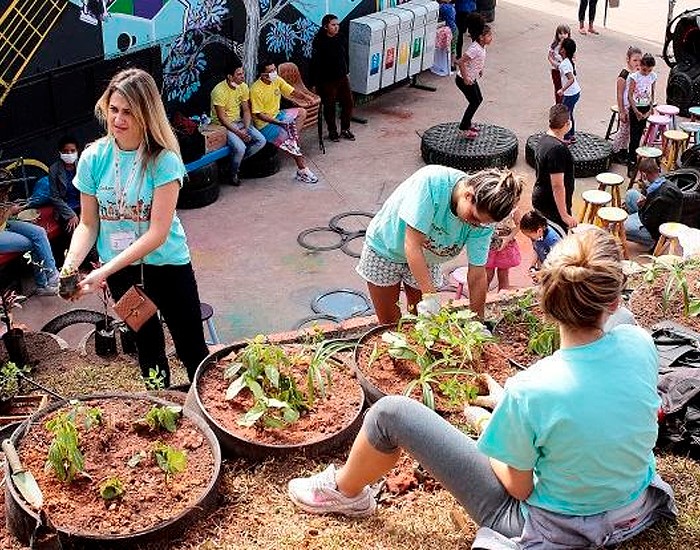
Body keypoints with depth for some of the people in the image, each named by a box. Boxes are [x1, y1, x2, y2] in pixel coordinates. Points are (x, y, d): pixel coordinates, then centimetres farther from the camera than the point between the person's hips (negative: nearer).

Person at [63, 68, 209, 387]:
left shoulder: (164, 160, -21)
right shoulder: (93, 158, -9)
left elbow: (158, 233, -25)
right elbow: (88, 224, -3)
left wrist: (104, 272, -30)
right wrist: (70, 263, -21)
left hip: (166, 263, -3)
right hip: (119, 271, 4)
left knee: (192, 349, 6)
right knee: (147, 346, 23)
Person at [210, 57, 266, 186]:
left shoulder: (243, 87, -2)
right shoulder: (219, 91, -22)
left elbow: (246, 110, 3)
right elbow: (221, 117, -21)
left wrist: (246, 129, -13)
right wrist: (238, 132, -23)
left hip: (238, 121, 7)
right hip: (223, 125, -7)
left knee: (261, 141, -10)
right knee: (240, 147, -29)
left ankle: (238, 160, 9)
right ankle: (233, 174, -1)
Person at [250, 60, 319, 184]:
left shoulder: (277, 81, -2)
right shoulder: (256, 90, -23)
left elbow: (293, 92, 3)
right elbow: (258, 114, -22)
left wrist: (305, 96, -20)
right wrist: (277, 122, -31)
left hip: (277, 115, 8)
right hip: (265, 124, -8)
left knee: (301, 112, -2)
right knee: (288, 141, -19)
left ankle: (293, 138, -7)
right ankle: (303, 171, -12)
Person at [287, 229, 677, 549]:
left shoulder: (529, 391, -33)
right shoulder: (641, 344, -18)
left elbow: (519, 488, -17)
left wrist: (493, 438, 1)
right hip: (634, 509, 6)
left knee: (392, 412, 1)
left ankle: (346, 492, 28)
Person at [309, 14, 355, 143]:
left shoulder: (340, 39, 0)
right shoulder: (319, 42, -18)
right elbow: (315, 63, -16)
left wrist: (346, 72, 19)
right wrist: (314, 84, -15)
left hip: (342, 78, 6)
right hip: (327, 80, -6)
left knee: (348, 102, 10)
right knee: (329, 106, 8)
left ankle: (345, 129, 26)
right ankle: (332, 131, 25)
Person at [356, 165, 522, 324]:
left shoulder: (484, 218, -24)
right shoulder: (431, 182, -39)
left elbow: (477, 276, -16)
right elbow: (412, 244, -37)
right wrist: (430, 296, -37)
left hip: (425, 260, 3)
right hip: (385, 249, -3)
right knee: (389, 324, 7)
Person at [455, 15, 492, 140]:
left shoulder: (482, 46, 1)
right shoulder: (475, 49, -28)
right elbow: (460, 62, -33)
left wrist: (480, 69, 16)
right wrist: (465, 78, -28)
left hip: (472, 79, 10)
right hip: (464, 80, -10)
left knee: (478, 99, 17)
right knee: (474, 102, -3)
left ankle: (467, 124, 30)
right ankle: (463, 129, 7)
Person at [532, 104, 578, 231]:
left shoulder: (544, 139, 4)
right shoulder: (557, 149, -25)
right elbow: (557, 186, -26)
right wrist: (565, 215, -22)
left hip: (539, 199, 10)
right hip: (552, 206, -10)